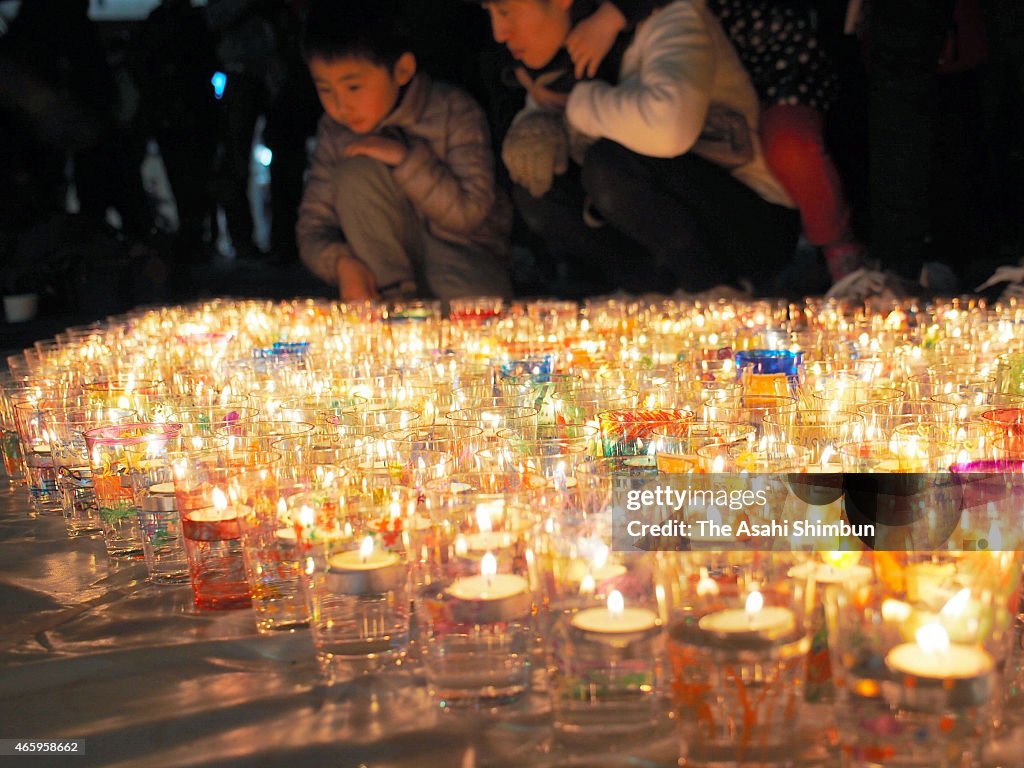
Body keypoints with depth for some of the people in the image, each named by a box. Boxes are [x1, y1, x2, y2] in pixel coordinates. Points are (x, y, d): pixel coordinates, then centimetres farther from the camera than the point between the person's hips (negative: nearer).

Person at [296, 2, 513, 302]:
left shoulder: (453, 111, -15)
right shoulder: (335, 131, -5)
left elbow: (470, 214, -18)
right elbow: (313, 226, -6)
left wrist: (405, 159, -24)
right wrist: (342, 263, -29)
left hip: (462, 247, -3)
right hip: (386, 252, 4)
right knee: (355, 174, -24)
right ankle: (396, 298, -17)